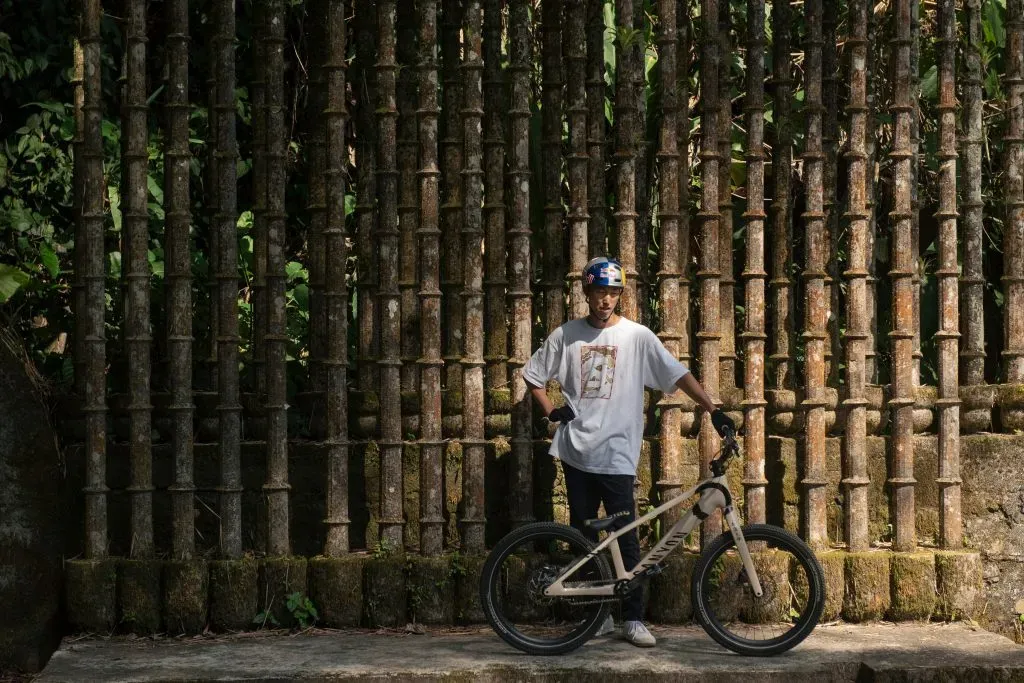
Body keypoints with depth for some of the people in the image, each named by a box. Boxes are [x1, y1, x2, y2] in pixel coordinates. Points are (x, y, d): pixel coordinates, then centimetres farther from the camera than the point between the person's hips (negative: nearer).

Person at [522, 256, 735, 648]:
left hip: (616, 454, -3)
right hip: (577, 452, 3)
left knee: (625, 538, -4)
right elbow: (533, 377, 17)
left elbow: (678, 375, -6)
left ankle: (633, 619, 3)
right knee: (584, 538, 8)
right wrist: (550, 411, 2)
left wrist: (713, 410, -15)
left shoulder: (637, 336, -1)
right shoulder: (566, 335, 6)